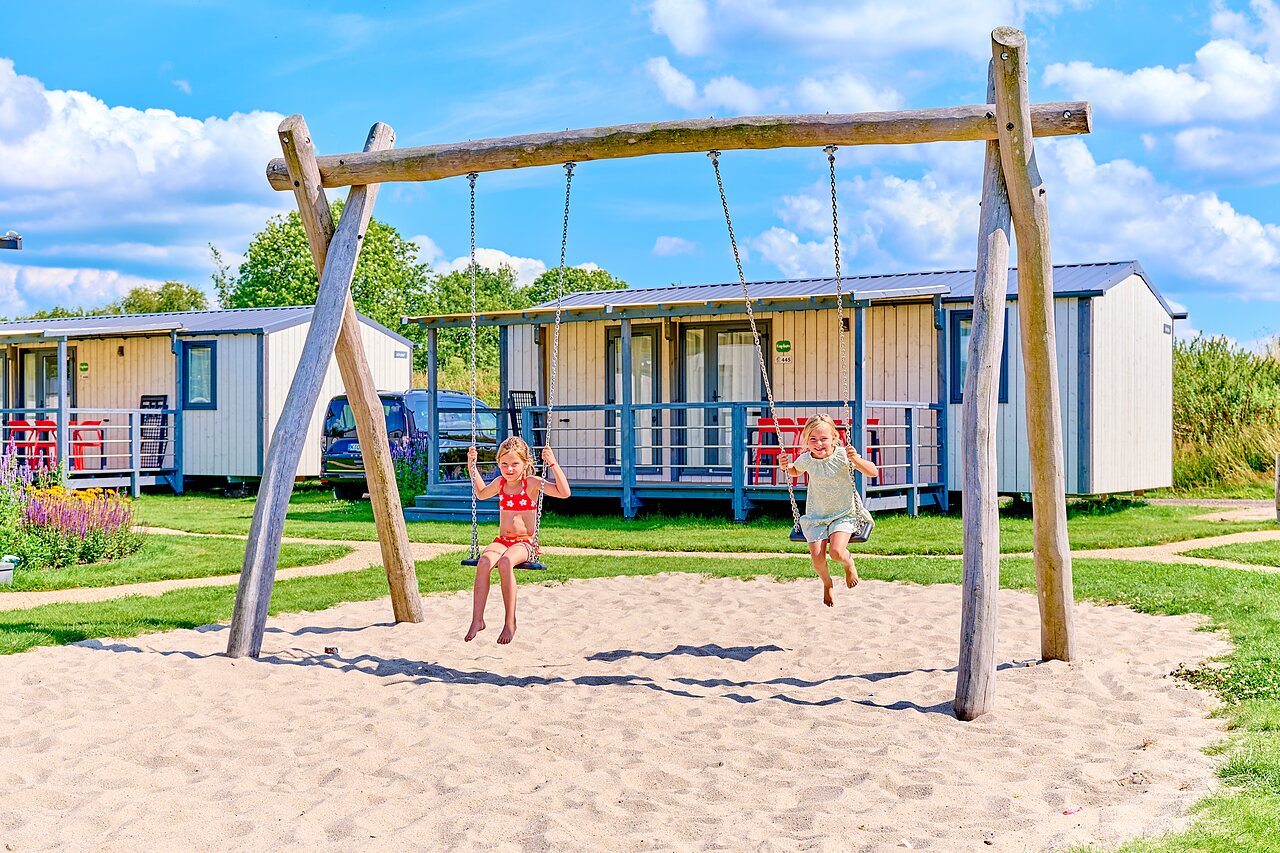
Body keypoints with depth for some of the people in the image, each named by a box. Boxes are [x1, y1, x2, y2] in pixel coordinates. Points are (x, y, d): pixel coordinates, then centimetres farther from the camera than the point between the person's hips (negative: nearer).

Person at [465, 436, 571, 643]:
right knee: (484, 560, -32)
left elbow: (564, 492, -13)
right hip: (502, 540, 4)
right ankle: (477, 620, -32)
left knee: (505, 562, -37)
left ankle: (510, 621, -27)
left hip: (525, 542, -4)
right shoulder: (500, 483, 13)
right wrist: (471, 466, 28)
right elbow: (481, 494, 36)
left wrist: (553, 464, -17)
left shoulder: (531, 483, -2)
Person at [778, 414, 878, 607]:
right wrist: (785, 466, -2)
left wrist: (856, 460, -30)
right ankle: (827, 583, 22)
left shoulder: (842, 455, -15)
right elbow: (795, 472, 20)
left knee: (836, 552, -25)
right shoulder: (805, 460, -5)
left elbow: (873, 472, -13)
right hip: (816, 516, 3)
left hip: (843, 514, -2)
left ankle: (849, 565, 15)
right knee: (817, 558, -13)